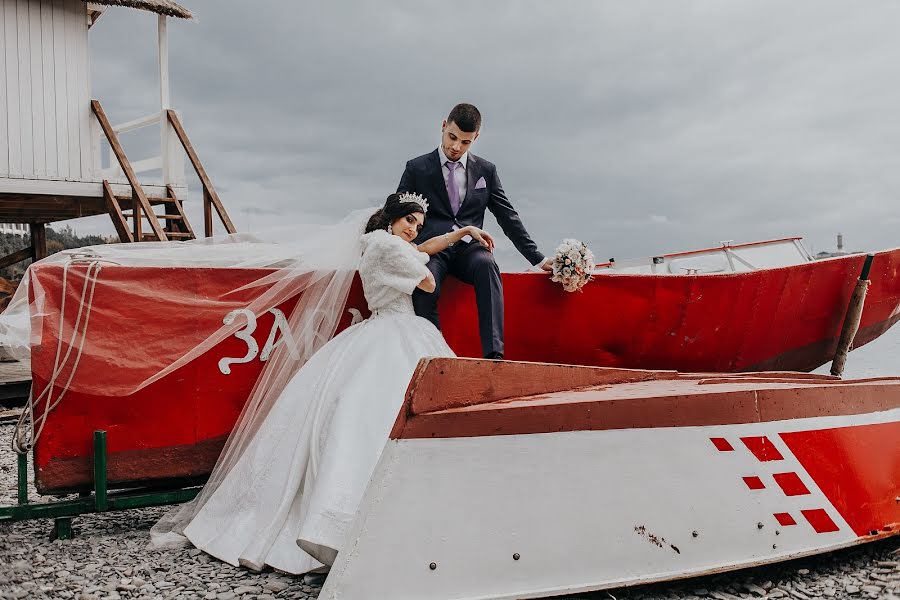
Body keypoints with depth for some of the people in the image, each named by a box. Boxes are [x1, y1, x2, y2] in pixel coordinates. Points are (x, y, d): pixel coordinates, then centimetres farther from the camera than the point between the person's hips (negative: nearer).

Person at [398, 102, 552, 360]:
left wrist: (538, 259, 11)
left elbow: (508, 217, 17)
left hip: (468, 250, 1)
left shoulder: (486, 171, 15)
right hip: (431, 249, -1)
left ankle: (493, 353, -44)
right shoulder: (417, 168, 10)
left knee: (486, 264, -35)